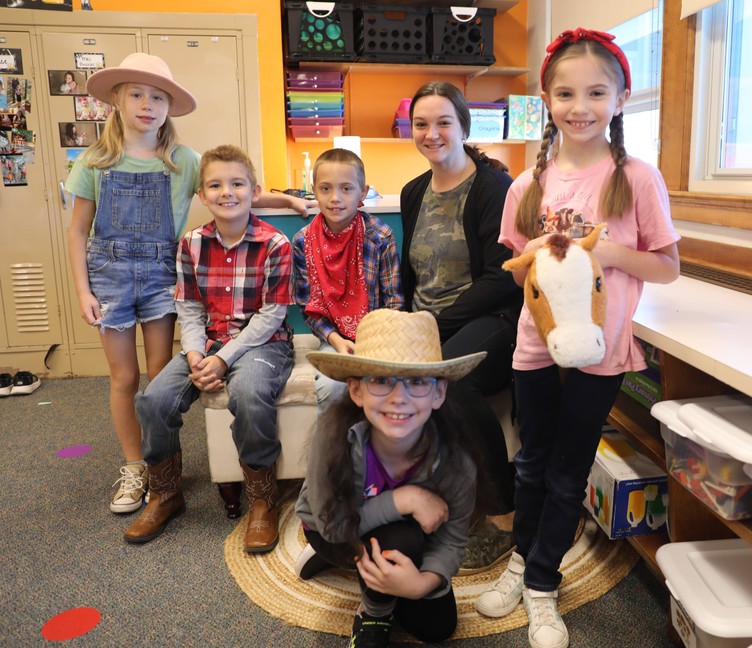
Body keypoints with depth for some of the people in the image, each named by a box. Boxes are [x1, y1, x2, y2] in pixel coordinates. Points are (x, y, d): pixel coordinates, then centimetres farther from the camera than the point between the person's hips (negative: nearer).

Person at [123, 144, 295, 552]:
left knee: (249, 394, -36)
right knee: (154, 398, -16)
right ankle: (165, 495, 11)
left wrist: (224, 359, -18)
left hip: (262, 342, -4)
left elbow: (270, 315, -11)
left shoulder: (275, 245, -9)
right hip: (208, 343, 5)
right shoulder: (192, 244, 4)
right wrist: (195, 356, -13)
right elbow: (189, 310, 5)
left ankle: (262, 499, -12)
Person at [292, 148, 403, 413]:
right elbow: (309, 306, 3)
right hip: (335, 338, 1)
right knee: (331, 386, -25)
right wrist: (335, 339, -12)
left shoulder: (381, 237, -7)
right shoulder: (303, 242, -2)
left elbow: (394, 302, -4)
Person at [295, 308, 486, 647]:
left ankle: (365, 567, 26)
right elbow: (332, 523, -31)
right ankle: (373, 616, 2)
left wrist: (422, 582, -40)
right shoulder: (334, 433, -39)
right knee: (402, 540, -33)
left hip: (406, 535, 3)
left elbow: (451, 538, -22)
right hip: (332, 531, -3)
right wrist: (404, 499, -38)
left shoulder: (453, 454, -31)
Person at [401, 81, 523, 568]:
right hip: (424, 324, 6)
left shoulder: (493, 186, -5)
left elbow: (502, 278, -13)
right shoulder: (414, 193, 16)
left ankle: (504, 514, -16)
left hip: (490, 320, -5)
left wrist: (436, 325, -18)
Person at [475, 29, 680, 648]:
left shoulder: (637, 178, -6)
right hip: (538, 341, 3)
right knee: (533, 461, 17)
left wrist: (609, 252, -20)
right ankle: (524, 557, 41)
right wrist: (545, 252, -13)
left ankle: (542, 586, 30)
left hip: (599, 349, -2)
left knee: (568, 472, 10)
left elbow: (668, 267, -2)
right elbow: (518, 271, 9)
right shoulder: (529, 186, 2)